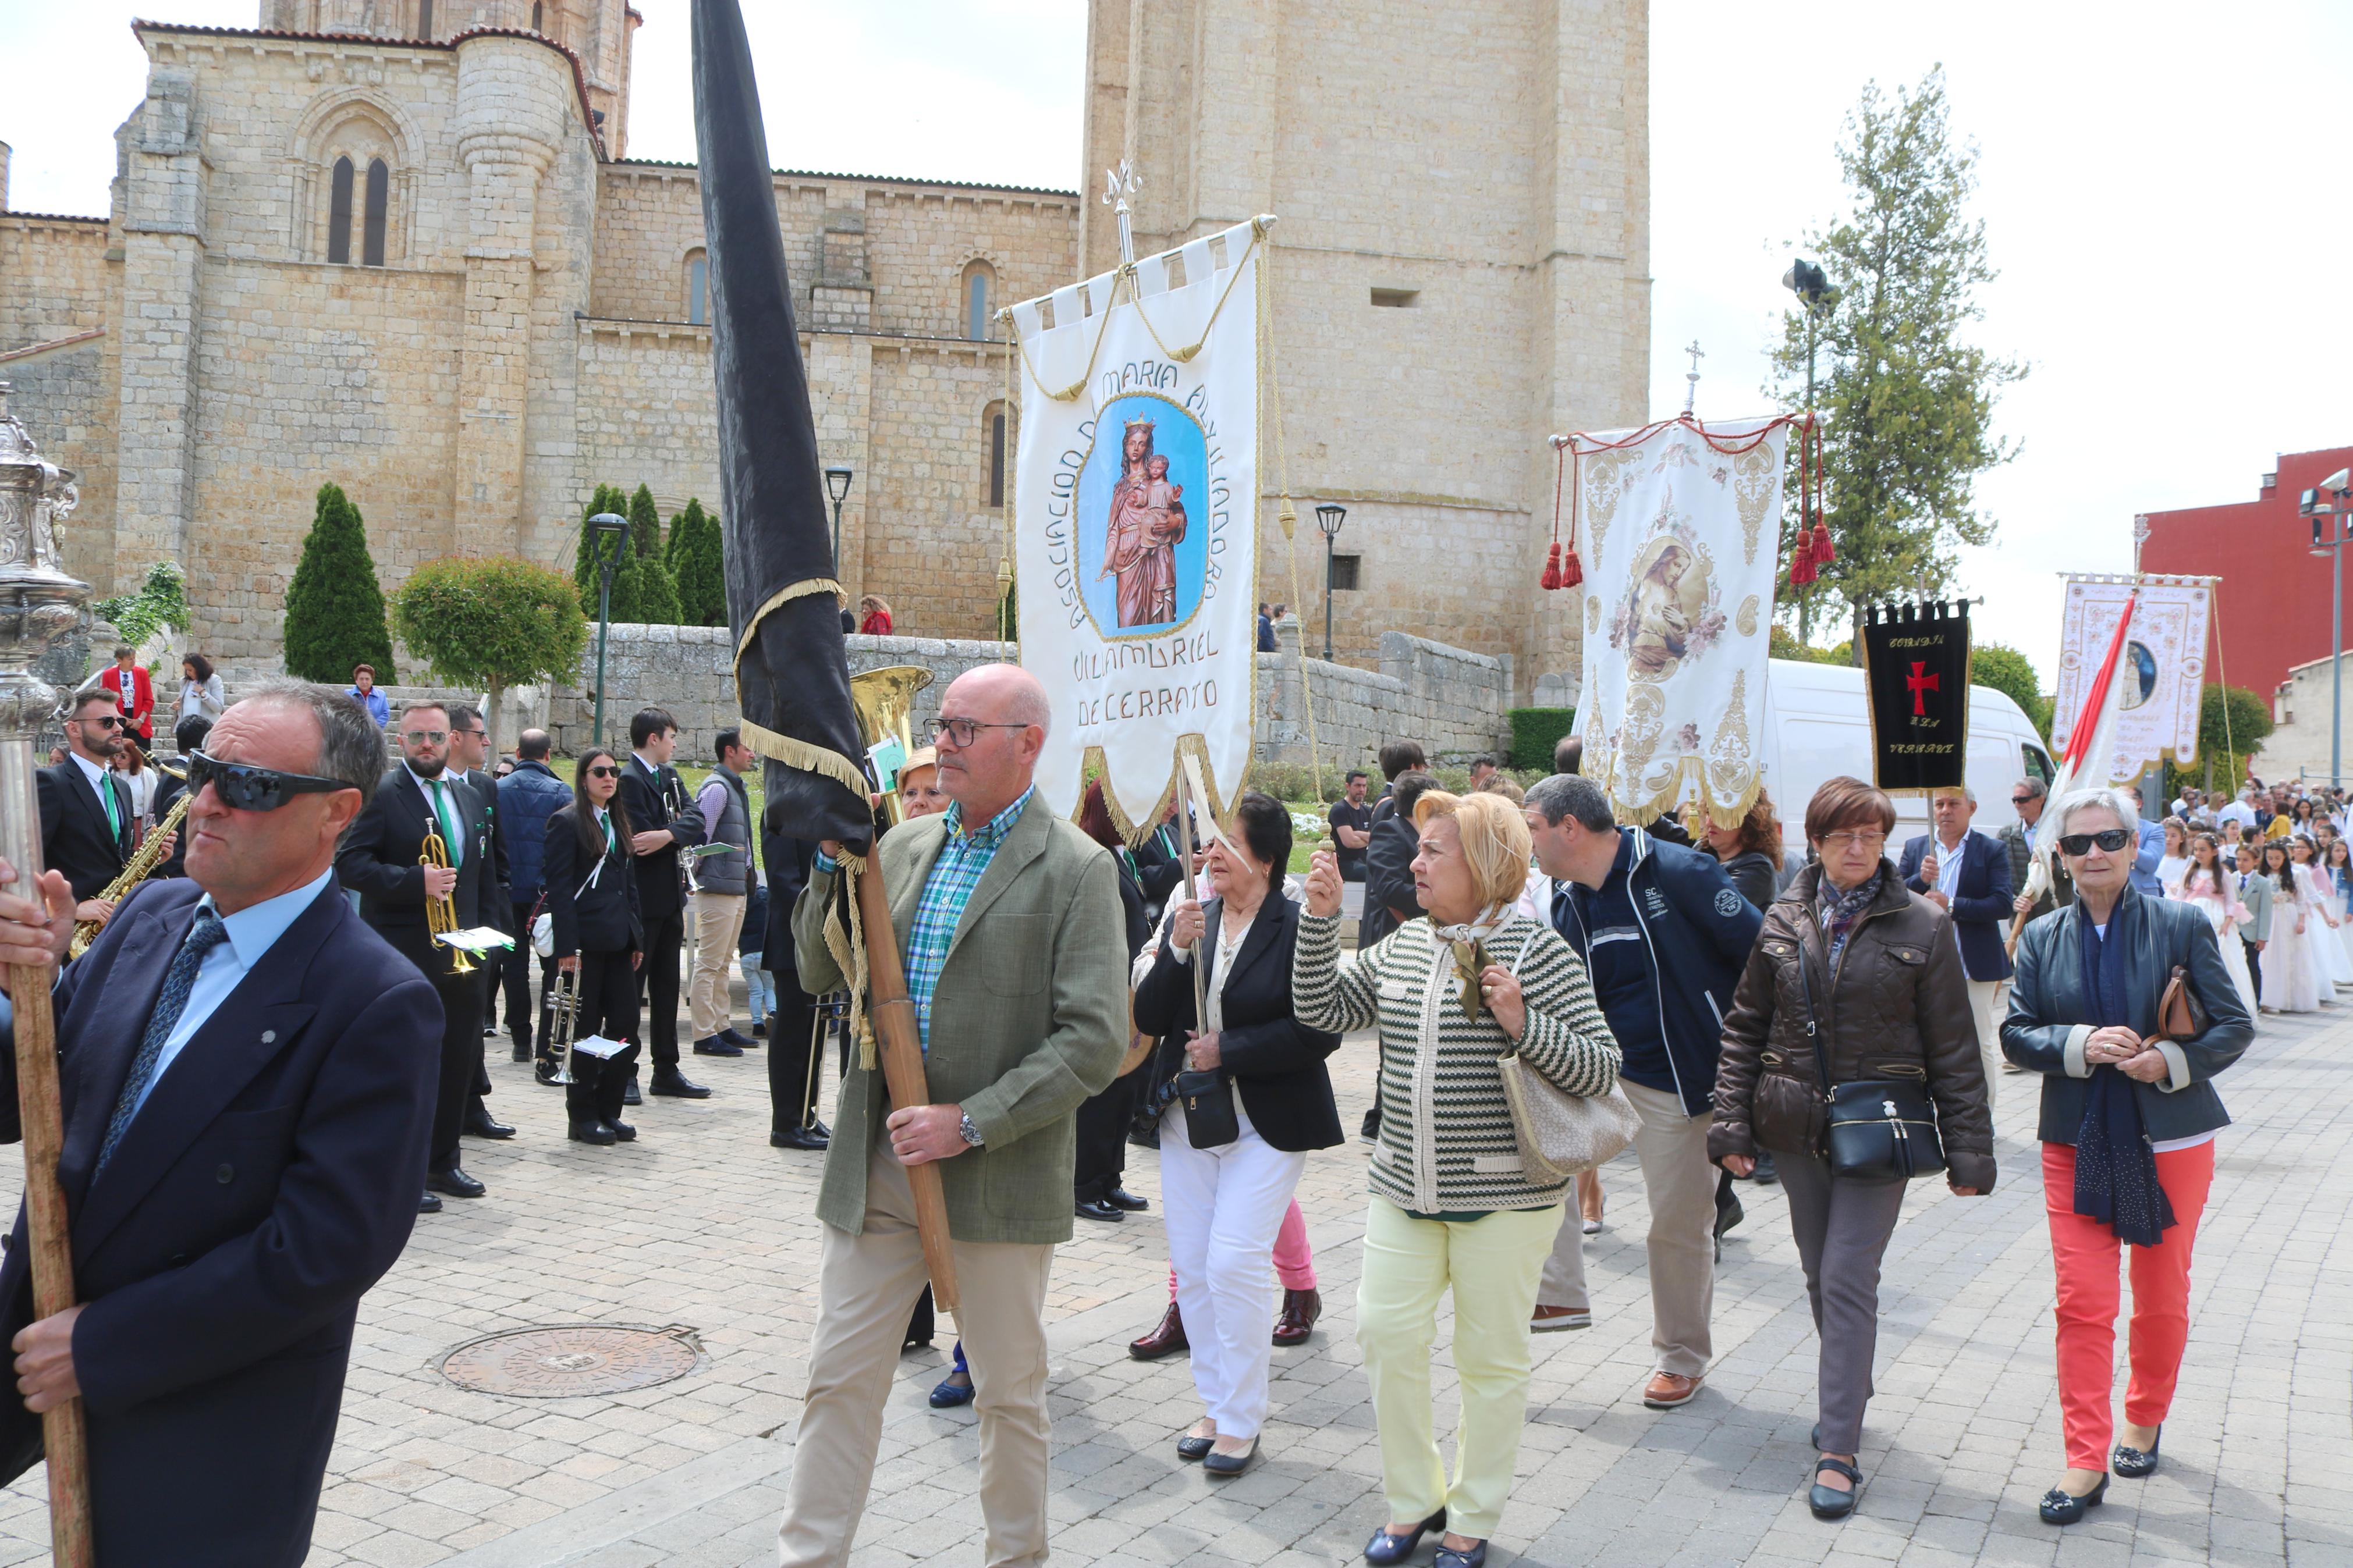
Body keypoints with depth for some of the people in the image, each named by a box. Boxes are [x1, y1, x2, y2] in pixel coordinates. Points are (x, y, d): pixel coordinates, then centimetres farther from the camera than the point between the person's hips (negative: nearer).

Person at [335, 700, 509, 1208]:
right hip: (405, 953, -6)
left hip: (460, 953, 6)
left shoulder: (471, 799, 14)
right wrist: (415, 881, -24)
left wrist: (481, 929, 12)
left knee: (458, 1060, 11)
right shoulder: (381, 794, -6)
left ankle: (442, 1161, 24)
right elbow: (349, 863, -14)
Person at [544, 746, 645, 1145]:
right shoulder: (567, 821, -5)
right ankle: (582, 1117, 11)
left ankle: (608, 1111, 14)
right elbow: (559, 888, -11)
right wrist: (567, 946, -17)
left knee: (626, 1027, 3)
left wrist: (637, 938, 13)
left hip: (618, 942, 7)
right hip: (586, 941, -7)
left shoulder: (619, 822, 17)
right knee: (585, 1032, 1)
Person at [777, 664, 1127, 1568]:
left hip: (997, 1177, -4)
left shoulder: (1076, 869, -9)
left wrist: (971, 1123, -19)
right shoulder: (902, 846, 8)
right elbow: (820, 977, 9)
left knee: (1009, 1392, 13)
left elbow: (1096, 1042, -15)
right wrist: (832, 858, -4)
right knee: (839, 1380, 11)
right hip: (878, 1163, 4)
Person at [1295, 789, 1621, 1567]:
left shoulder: (1535, 949, -10)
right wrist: (1320, 920, -3)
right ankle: (1413, 1501, 28)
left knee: (1491, 1357, 8)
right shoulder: (1403, 946, 8)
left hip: (1502, 1196, -5)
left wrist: (1521, 1025, -26)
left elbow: (1601, 1066, -11)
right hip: (1402, 1187, 5)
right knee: (1387, 1334, 7)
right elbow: (1321, 1009, 6)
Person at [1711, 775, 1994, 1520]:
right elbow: (1744, 1027, 7)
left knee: (1849, 1279, -7)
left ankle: (1838, 1452, -1)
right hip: (1796, 1126, 3)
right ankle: (1847, 1396, 37)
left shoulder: (1921, 925, -4)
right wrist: (1732, 1124, 1)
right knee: (1821, 1276, 15)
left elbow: (1954, 1049, -1)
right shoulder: (1784, 921, 3)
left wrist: (1968, 1151, -4)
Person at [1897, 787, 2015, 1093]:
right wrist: (1920, 879, -17)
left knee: (1981, 1045, 4)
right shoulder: (1915, 848, 9)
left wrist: (1952, 905, -20)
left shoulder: (1992, 851, 0)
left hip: (1976, 966, -3)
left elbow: (2004, 904, -11)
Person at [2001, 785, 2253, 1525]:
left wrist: (2169, 1060, -20)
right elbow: (2016, 1033, 0)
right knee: (2082, 1303, -3)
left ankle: (2145, 1421, 37)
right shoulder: (2042, 938, 3)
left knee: (2162, 1297, 14)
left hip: (2170, 1138, -1)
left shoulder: (2181, 927, -4)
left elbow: (2234, 1027, -3)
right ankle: (2086, 1461, 4)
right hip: (2076, 1140, 1)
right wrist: (2081, 1044, -18)